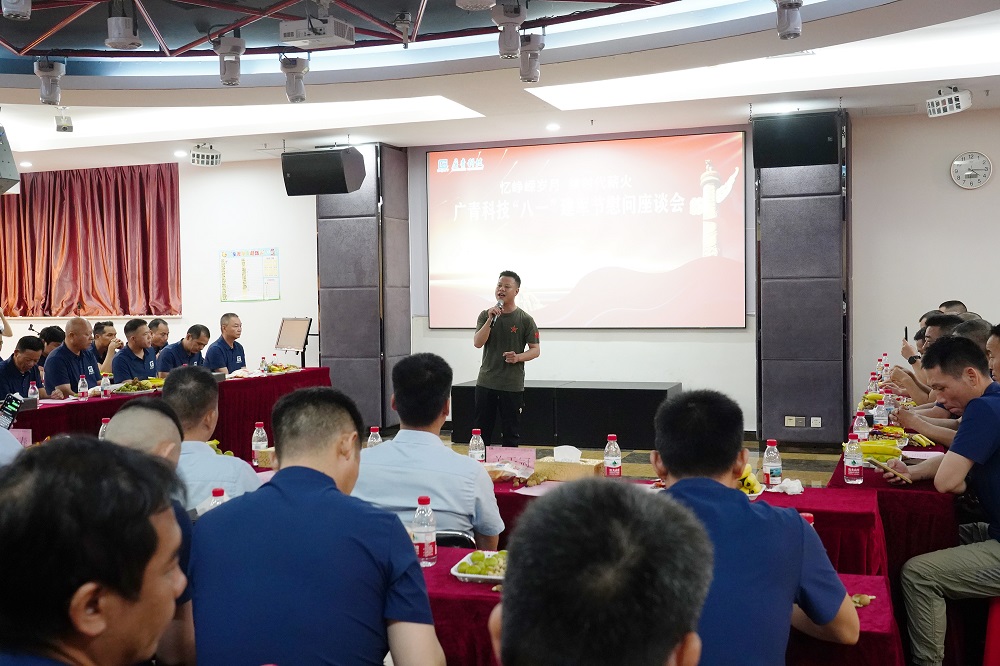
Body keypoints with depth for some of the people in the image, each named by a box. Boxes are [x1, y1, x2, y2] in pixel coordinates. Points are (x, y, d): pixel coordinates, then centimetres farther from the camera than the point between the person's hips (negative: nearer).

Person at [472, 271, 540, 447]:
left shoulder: (525, 319, -2)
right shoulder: (486, 315, 5)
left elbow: (535, 350, 0)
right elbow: (477, 343, -6)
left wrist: (518, 357, -20)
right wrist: (490, 319, -17)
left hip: (512, 385, -2)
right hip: (486, 382, 2)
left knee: (511, 432, 4)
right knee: (481, 430, 7)